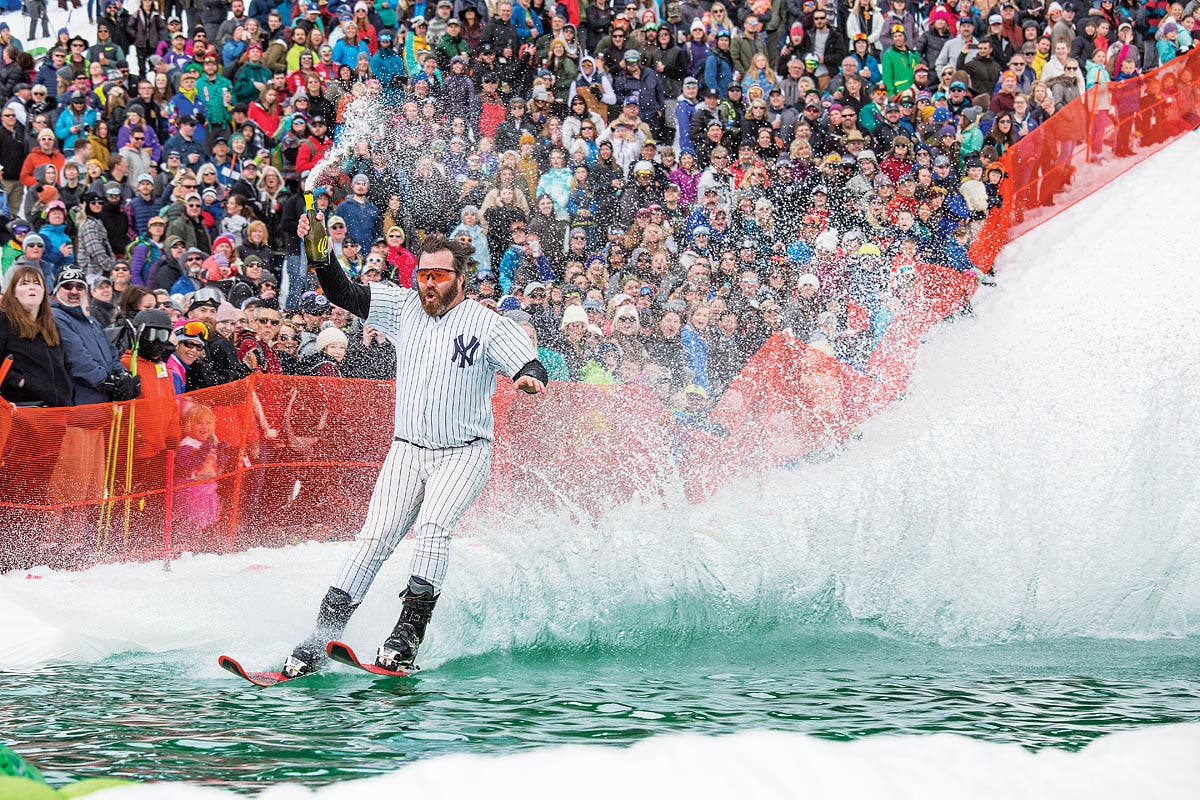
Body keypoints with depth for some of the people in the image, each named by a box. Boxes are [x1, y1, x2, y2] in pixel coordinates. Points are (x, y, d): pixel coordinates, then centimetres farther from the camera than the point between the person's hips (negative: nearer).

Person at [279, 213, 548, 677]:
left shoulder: (487, 325, -7)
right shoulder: (403, 307, 4)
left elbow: (533, 369, -12)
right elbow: (343, 294, 4)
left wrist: (530, 378, -36)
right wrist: (319, 255, -13)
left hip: (464, 453, -3)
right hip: (408, 449, 3)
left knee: (432, 526, -26)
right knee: (375, 536, -9)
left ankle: (407, 638, -27)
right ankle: (320, 638, -10)